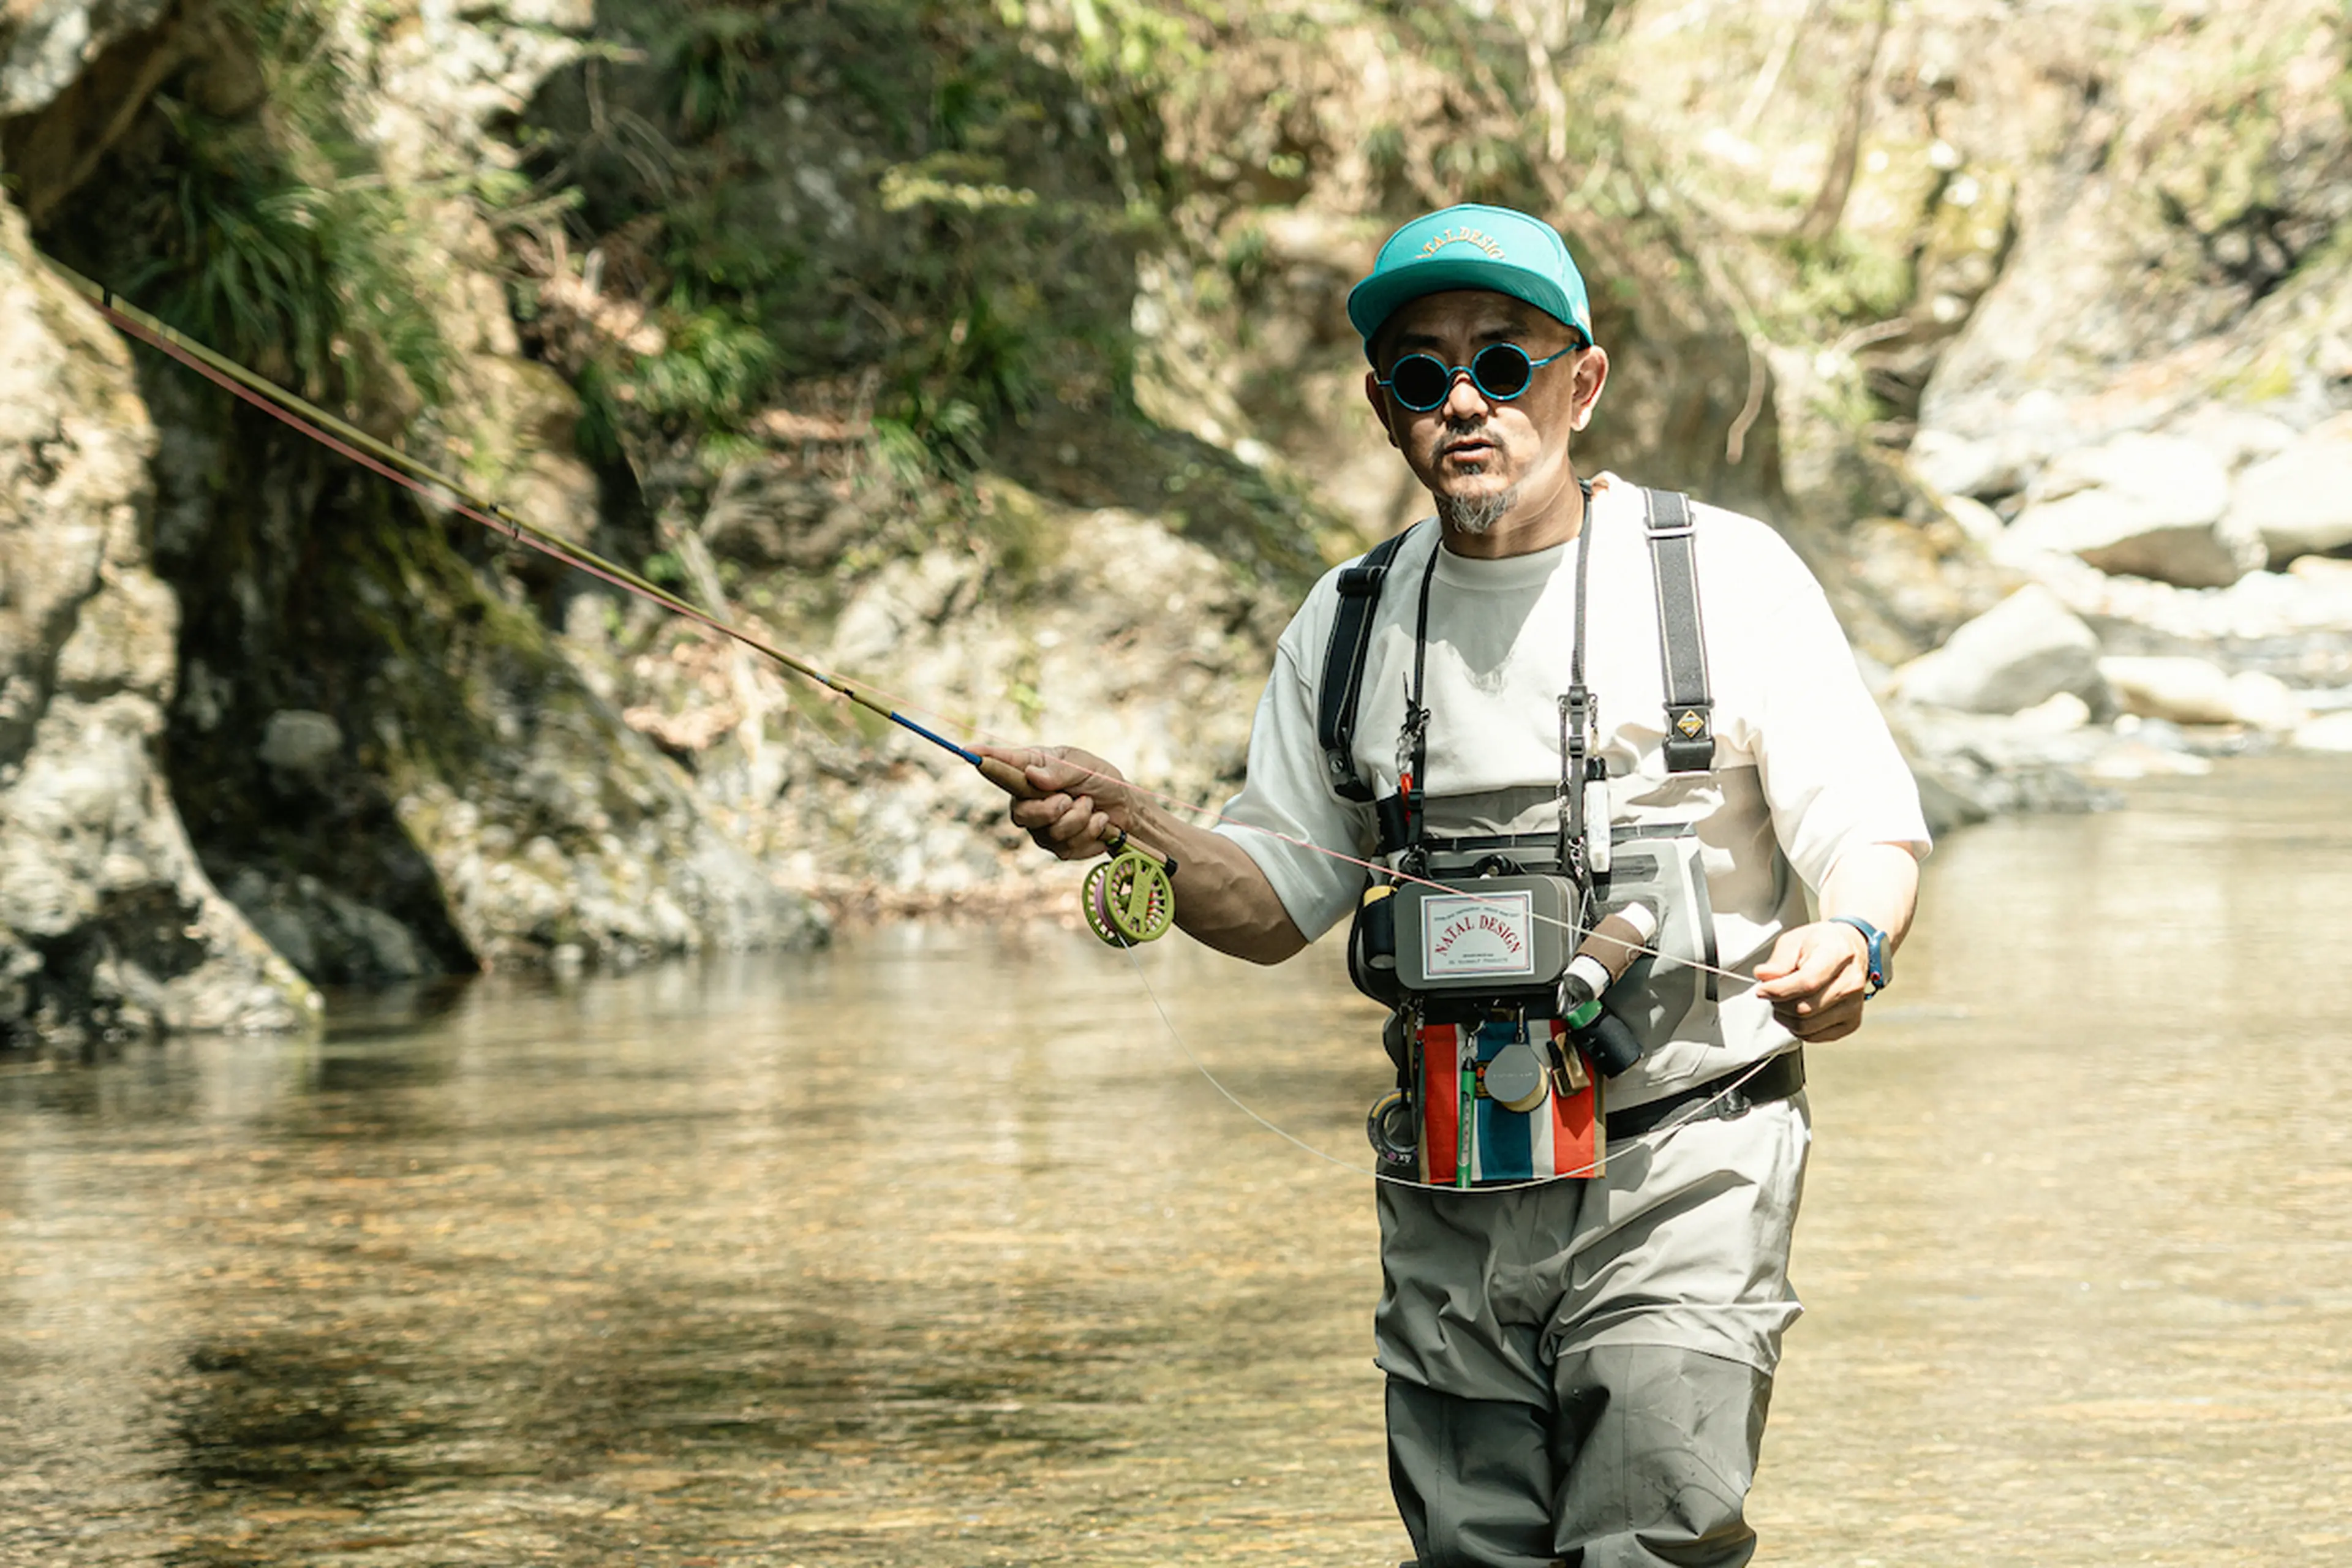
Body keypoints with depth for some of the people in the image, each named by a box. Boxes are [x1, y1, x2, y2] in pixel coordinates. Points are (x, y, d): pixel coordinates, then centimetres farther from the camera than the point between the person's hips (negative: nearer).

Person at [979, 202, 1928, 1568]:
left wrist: (1854, 944, -26)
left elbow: (1871, 836, -4)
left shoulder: (1726, 574, -3)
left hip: (1681, 1161, -4)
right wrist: (1134, 829, -6)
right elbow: (1273, 903, 13)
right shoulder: (1349, 627, 10)